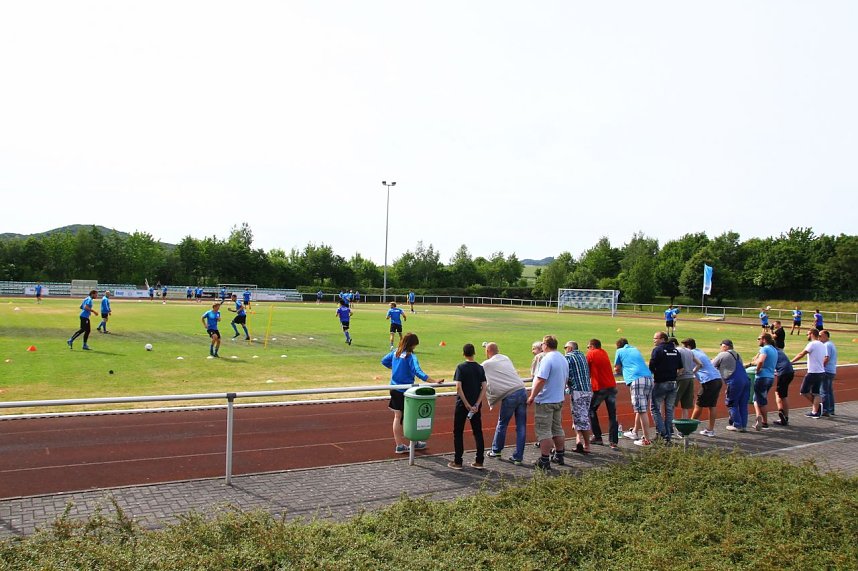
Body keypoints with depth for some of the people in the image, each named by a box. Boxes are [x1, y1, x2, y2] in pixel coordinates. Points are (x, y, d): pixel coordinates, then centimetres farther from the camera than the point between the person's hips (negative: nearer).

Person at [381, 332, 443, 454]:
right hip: (405, 391, -6)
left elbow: (384, 361, 16)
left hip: (394, 389, 6)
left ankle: (399, 445, 15)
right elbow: (418, 372, -30)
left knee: (397, 417, 11)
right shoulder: (411, 356, -19)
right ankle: (412, 443, 26)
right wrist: (434, 381, -36)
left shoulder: (395, 352, 2)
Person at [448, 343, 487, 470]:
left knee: (458, 432, 6)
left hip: (462, 404, -4)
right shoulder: (480, 368, 2)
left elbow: (458, 388, -17)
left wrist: (467, 405, -14)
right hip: (476, 405, 4)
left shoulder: (461, 367, -9)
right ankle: (479, 461, 14)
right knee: (478, 432, 12)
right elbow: (484, 388, -4)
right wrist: (476, 405, -8)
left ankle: (457, 462, 8)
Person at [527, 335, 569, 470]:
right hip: (559, 399, 9)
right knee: (558, 428, 18)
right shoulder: (563, 359, 10)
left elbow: (541, 380, -25)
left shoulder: (547, 359, -19)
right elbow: (565, 380, 18)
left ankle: (544, 461, -2)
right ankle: (560, 455, 27)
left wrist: (532, 396, -17)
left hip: (545, 401, -9)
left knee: (544, 431, -4)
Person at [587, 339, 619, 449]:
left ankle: (597, 437, 13)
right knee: (612, 415, 3)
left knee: (591, 410, 13)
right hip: (612, 386, 5)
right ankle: (614, 442, -2)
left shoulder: (591, 354, -2)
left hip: (599, 388, -5)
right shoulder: (604, 353, 15)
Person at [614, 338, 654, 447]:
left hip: (636, 380, -7)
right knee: (641, 409, 20)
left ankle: (647, 439, -10)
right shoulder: (635, 350, 29)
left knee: (642, 411, -8)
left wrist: (623, 369, 38)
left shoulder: (620, 351, 13)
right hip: (649, 378, 7)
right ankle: (635, 432, 34)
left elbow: (617, 369, 17)